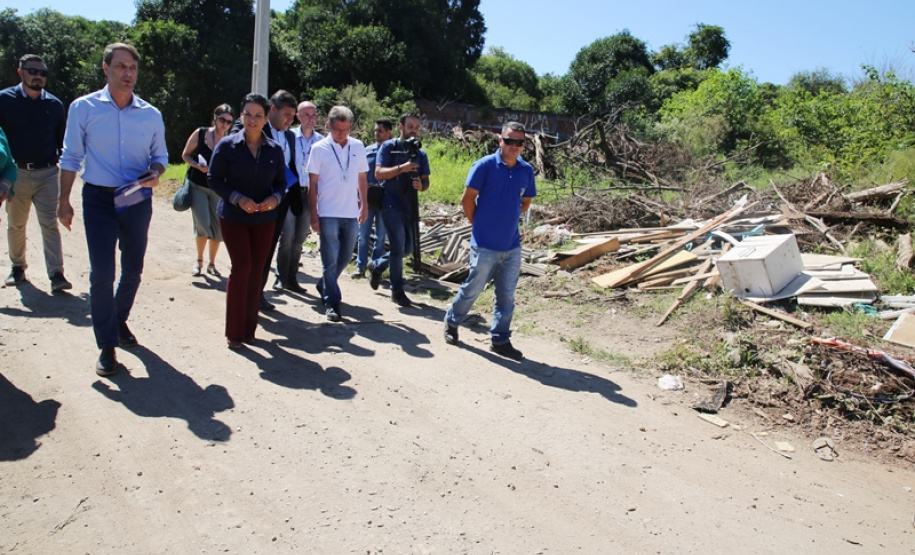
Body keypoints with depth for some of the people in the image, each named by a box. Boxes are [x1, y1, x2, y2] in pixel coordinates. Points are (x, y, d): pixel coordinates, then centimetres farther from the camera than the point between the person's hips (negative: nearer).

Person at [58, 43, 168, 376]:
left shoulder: (151, 115, 3)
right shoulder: (84, 108, -4)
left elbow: (160, 154, 13)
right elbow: (71, 157, 0)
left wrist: (155, 172, -10)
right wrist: (64, 202, -2)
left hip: (138, 201, 3)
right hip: (99, 200, -3)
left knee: (133, 270, 13)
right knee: (101, 274, -6)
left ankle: (119, 320, 38)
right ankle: (107, 346, 4)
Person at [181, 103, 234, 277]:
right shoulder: (200, 133, -4)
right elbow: (185, 155, 2)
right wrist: (198, 166, -15)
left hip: (217, 188, 2)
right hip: (197, 185, -1)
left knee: (217, 227, 3)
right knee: (202, 224, -12)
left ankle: (211, 264, 21)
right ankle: (199, 261, 10)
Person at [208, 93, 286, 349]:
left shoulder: (275, 149, 3)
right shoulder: (227, 145, -4)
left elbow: (281, 182, 9)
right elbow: (214, 179, -3)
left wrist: (275, 198, -13)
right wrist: (237, 198, -17)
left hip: (264, 219, 3)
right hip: (233, 217, -3)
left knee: (257, 271, 6)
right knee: (242, 267, -10)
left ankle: (249, 328, 19)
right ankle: (234, 331, 3)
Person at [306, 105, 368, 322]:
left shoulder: (358, 147, 5)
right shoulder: (320, 148, -4)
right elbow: (313, 183, -2)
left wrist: (364, 205, 8)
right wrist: (313, 214, -6)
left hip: (351, 213, 4)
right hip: (328, 213, -4)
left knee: (346, 256, 13)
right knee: (330, 260, 0)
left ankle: (324, 285, 36)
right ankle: (332, 302, 9)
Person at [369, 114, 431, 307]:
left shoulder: (420, 153, 11)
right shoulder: (389, 147, -2)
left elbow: (426, 181, 10)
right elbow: (378, 173, -11)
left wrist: (421, 185, -14)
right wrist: (401, 168, -24)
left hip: (409, 206, 5)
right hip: (391, 204, -5)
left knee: (407, 247, 11)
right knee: (398, 247, -7)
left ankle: (377, 266, 35)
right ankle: (397, 291, 6)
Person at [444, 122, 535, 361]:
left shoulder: (526, 170, 3)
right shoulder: (484, 165, -11)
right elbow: (467, 199, -7)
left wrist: (508, 220, 11)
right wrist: (479, 224, 2)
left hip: (512, 245, 5)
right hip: (485, 244, -4)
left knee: (507, 296, 10)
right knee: (473, 289, 9)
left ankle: (500, 340, 22)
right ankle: (452, 322, 33)